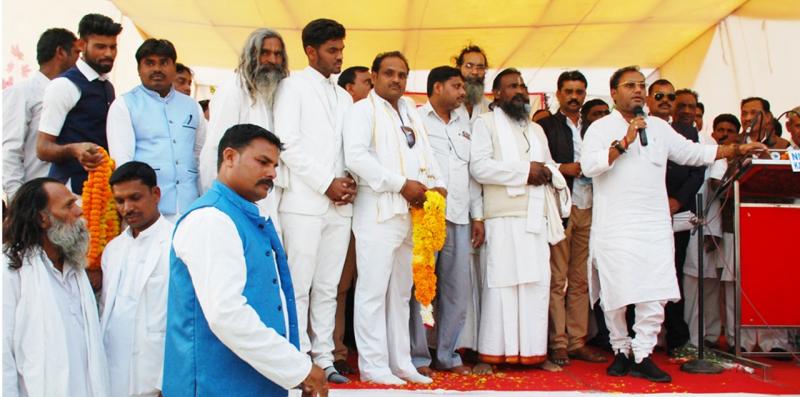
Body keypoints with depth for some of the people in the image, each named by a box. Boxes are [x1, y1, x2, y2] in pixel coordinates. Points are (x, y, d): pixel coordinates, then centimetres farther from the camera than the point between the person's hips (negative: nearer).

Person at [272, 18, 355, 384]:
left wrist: (350, 182, -1)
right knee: (299, 285, -4)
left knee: (328, 288, 7)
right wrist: (327, 184, -10)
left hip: (339, 204, 6)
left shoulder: (344, 97, 20)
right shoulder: (293, 85, 2)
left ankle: (324, 359, 12)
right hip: (304, 202, -5)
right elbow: (286, 143, -8)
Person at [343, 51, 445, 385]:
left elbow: (425, 154, 16)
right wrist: (402, 184, -16)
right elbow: (355, 156, -15)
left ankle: (400, 362, 21)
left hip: (411, 214, 7)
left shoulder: (411, 112, 20)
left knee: (401, 292, 12)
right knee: (374, 290, -5)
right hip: (378, 211, -7)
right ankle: (373, 365, 4)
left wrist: (435, 183, -4)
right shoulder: (363, 110, -1)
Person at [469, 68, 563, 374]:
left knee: (538, 283, 3)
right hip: (504, 217, -6)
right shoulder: (485, 123, 5)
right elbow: (479, 167, -9)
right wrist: (524, 171, -9)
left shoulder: (537, 129, 27)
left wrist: (546, 172, 2)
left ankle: (535, 352, 10)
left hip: (536, 217, 6)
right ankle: (491, 354, -3)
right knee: (501, 283, -9)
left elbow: (550, 166, 26)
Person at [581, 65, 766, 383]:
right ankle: (621, 350, 16)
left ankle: (642, 355, 6)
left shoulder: (659, 127, 17)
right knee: (615, 294, -2)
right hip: (615, 226, -4)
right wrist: (625, 142, -16)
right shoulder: (600, 128, 2)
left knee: (654, 293, -2)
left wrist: (738, 150, 20)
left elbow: (693, 153, 23)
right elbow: (588, 166, -14)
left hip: (655, 225, 4)